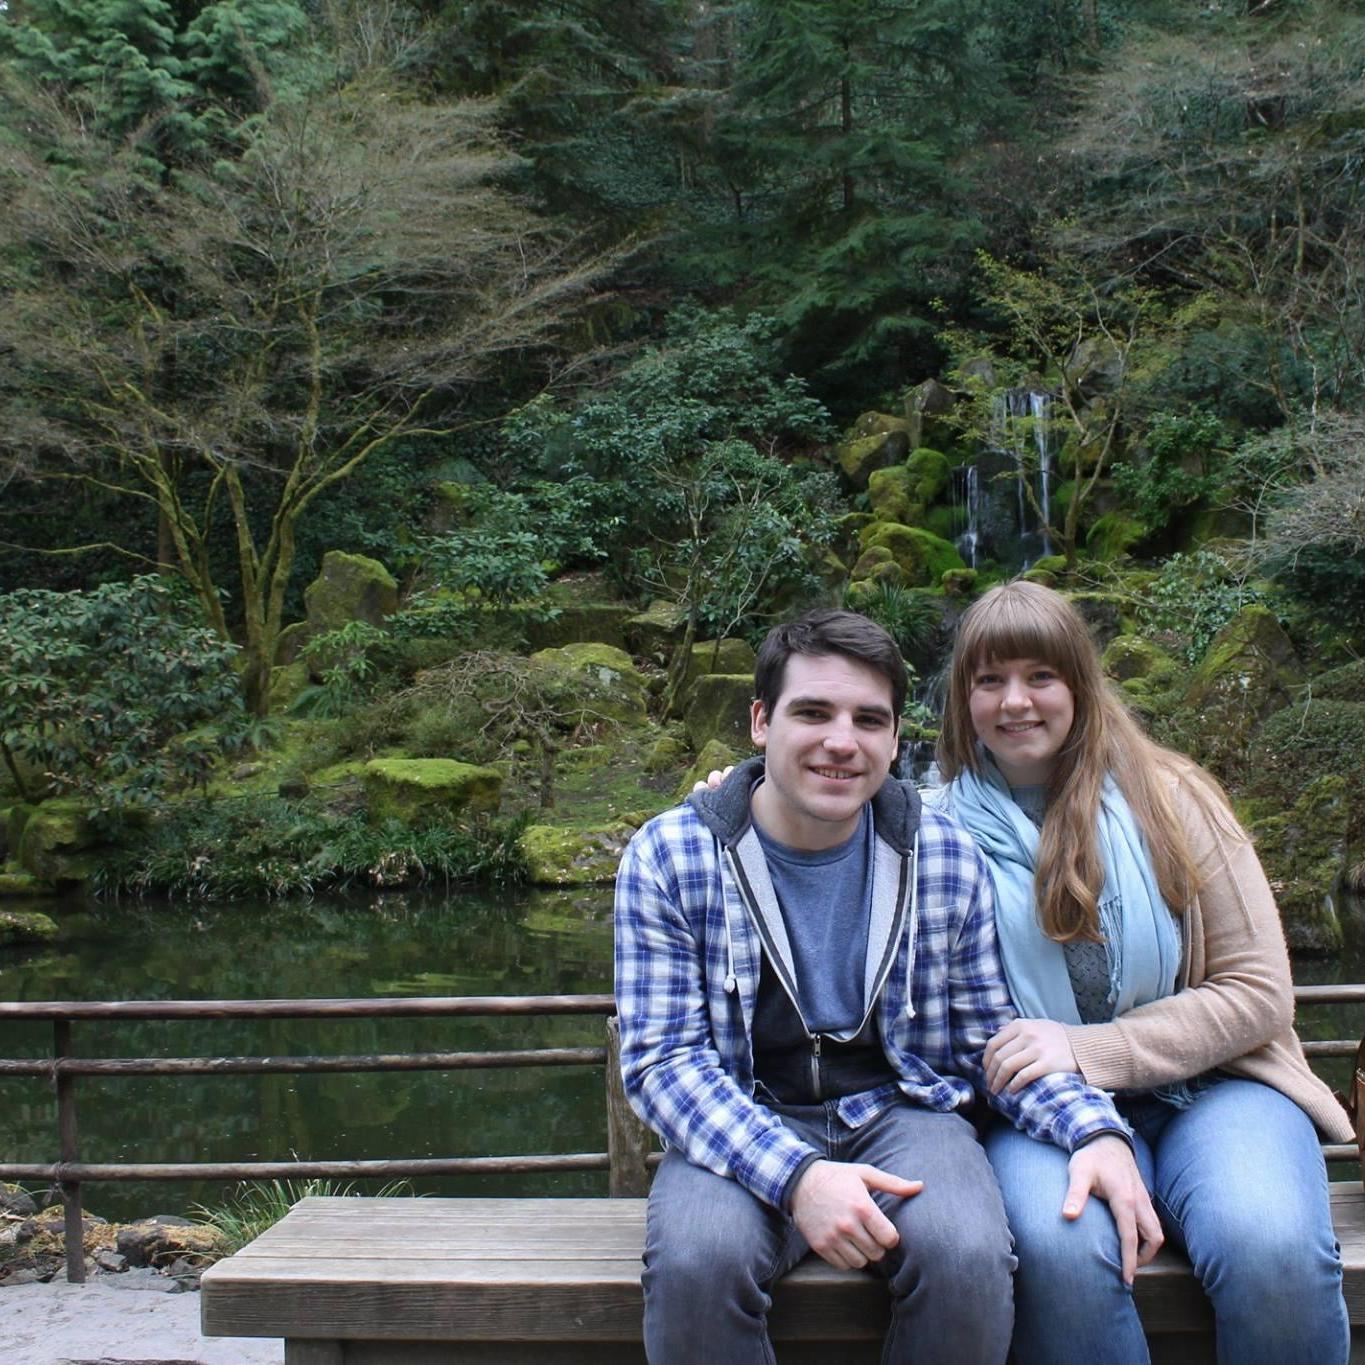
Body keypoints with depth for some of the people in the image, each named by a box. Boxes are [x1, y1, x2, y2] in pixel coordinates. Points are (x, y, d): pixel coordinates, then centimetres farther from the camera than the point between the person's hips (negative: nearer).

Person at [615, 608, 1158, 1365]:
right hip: (746, 1126, -1)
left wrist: (1097, 1130, -12)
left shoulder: (947, 859, 1)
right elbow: (662, 1060, -10)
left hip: (902, 1111, 2)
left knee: (968, 1259, -30)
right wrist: (794, 1175, -26)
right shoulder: (669, 857, -6)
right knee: (695, 1260, -34)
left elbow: (993, 1039, 8)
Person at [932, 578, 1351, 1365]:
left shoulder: (1168, 797, 4)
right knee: (1059, 1249, -35)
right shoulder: (944, 827, 6)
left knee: (1274, 1250, -32)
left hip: (1208, 1083, 1)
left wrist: (1088, 1051, -12)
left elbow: (1259, 993, 1)